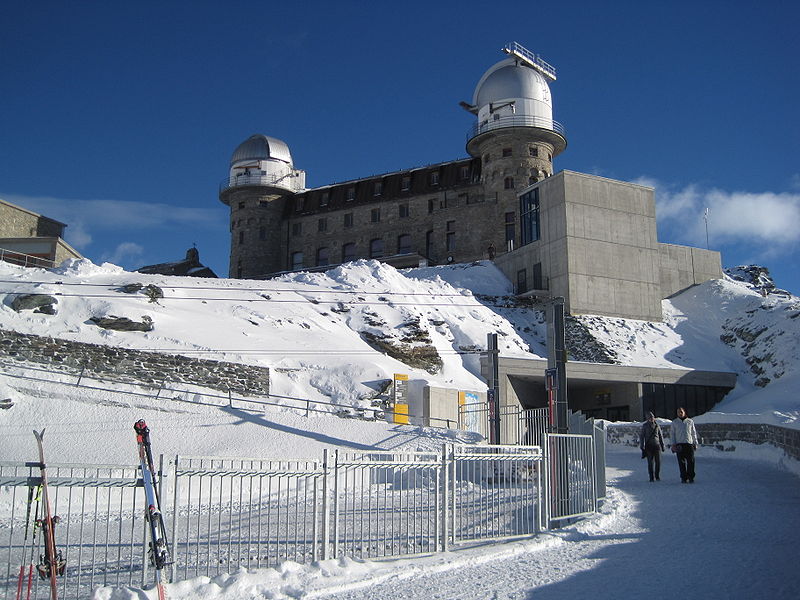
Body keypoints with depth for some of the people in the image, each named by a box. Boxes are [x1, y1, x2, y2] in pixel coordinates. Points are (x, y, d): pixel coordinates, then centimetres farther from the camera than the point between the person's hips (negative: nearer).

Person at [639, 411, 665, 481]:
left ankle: (657, 476, 15)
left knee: (658, 462, 0)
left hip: (657, 445, 3)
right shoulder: (645, 426, 0)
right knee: (650, 462, -3)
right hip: (649, 446, -2)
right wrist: (642, 446, -7)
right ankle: (652, 477, 4)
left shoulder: (657, 425, 9)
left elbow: (661, 436, 16)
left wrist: (662, 445, 14)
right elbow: (641, 436, 0)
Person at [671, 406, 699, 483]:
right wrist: (673, 444, 0)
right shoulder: (675, 422, 10)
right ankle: (684, 478, 4)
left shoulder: (690, 421, 11)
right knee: (681, 462, -1)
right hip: (679, 444, 0)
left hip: (689, 443, 0)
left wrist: (695, 443, 9)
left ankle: (691, 477, 3)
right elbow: (672, 434, 10)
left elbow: (694, 433, 15)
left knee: (691, 461, -5)